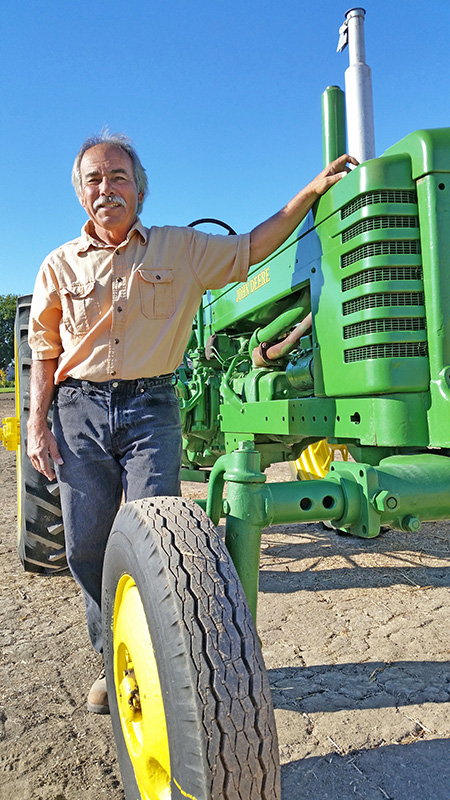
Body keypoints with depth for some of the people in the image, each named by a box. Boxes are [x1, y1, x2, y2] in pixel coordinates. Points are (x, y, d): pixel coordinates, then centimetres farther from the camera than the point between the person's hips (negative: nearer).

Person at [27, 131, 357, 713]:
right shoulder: (59, 266, 10)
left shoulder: (179, 249, 7)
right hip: (80, 410, 2)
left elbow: (249, 250, 12)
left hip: (151, 408, -2)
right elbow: (45, 355, 12)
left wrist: (311, 191, 4)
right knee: (86, 545, 6)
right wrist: (37, 425, 5)